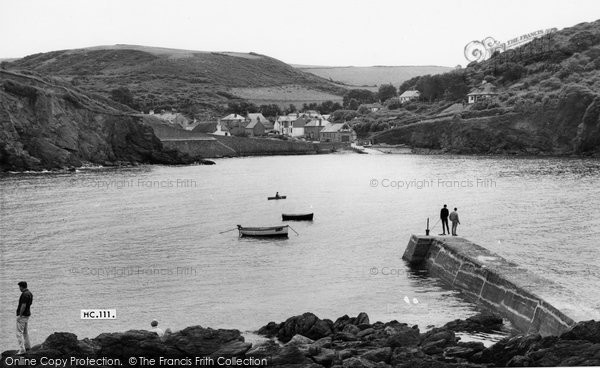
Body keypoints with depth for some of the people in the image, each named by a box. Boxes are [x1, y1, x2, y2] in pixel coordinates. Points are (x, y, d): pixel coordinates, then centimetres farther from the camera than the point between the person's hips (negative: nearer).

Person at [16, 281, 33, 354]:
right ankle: (27, 346, 34)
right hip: (27, 314, 10)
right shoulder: (30, 293, 10)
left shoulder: (24, 294, -21)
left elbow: (23, 306, -25)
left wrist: (20, 315, -20)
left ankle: (22, 350, -12)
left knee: (19, 332, -9)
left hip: (22, 315, -10)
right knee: (25, 331, 23)